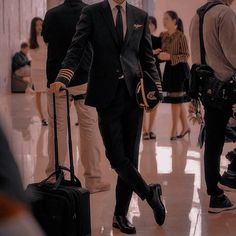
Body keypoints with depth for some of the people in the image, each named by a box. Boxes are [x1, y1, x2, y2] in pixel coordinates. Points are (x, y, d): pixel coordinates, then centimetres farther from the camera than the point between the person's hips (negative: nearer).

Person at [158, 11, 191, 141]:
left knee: (175, 100, -3)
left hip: (179, 69, -7)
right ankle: (185, 127, 23)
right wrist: (160, 54, -2)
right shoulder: (163, 35, 8)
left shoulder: (181, 36, -11)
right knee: (178, 100, 12)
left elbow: (186, 56, -13)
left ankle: (174, 131, 5)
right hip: (169, 68, 7)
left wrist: (170, 57, -22)